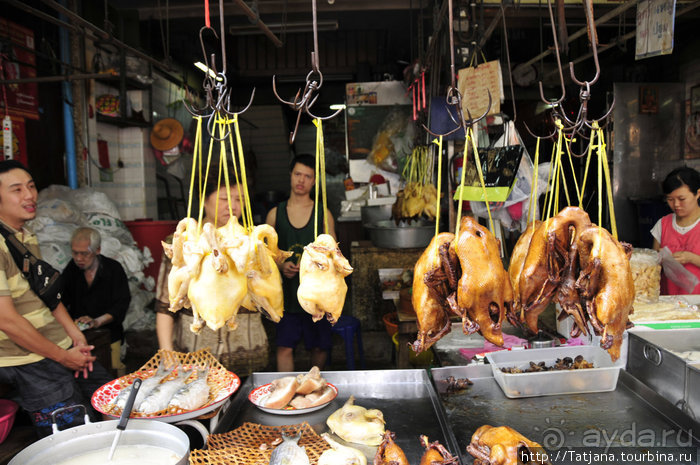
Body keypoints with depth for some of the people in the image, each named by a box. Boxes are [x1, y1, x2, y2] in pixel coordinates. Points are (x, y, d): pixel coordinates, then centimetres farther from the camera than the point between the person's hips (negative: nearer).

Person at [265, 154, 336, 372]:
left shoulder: (323, 213, 2)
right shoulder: (275, 214, 4)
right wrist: (281, 266, -10)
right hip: (287, 291, 0)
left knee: (320, 346, 11)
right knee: (285, 347, -4)